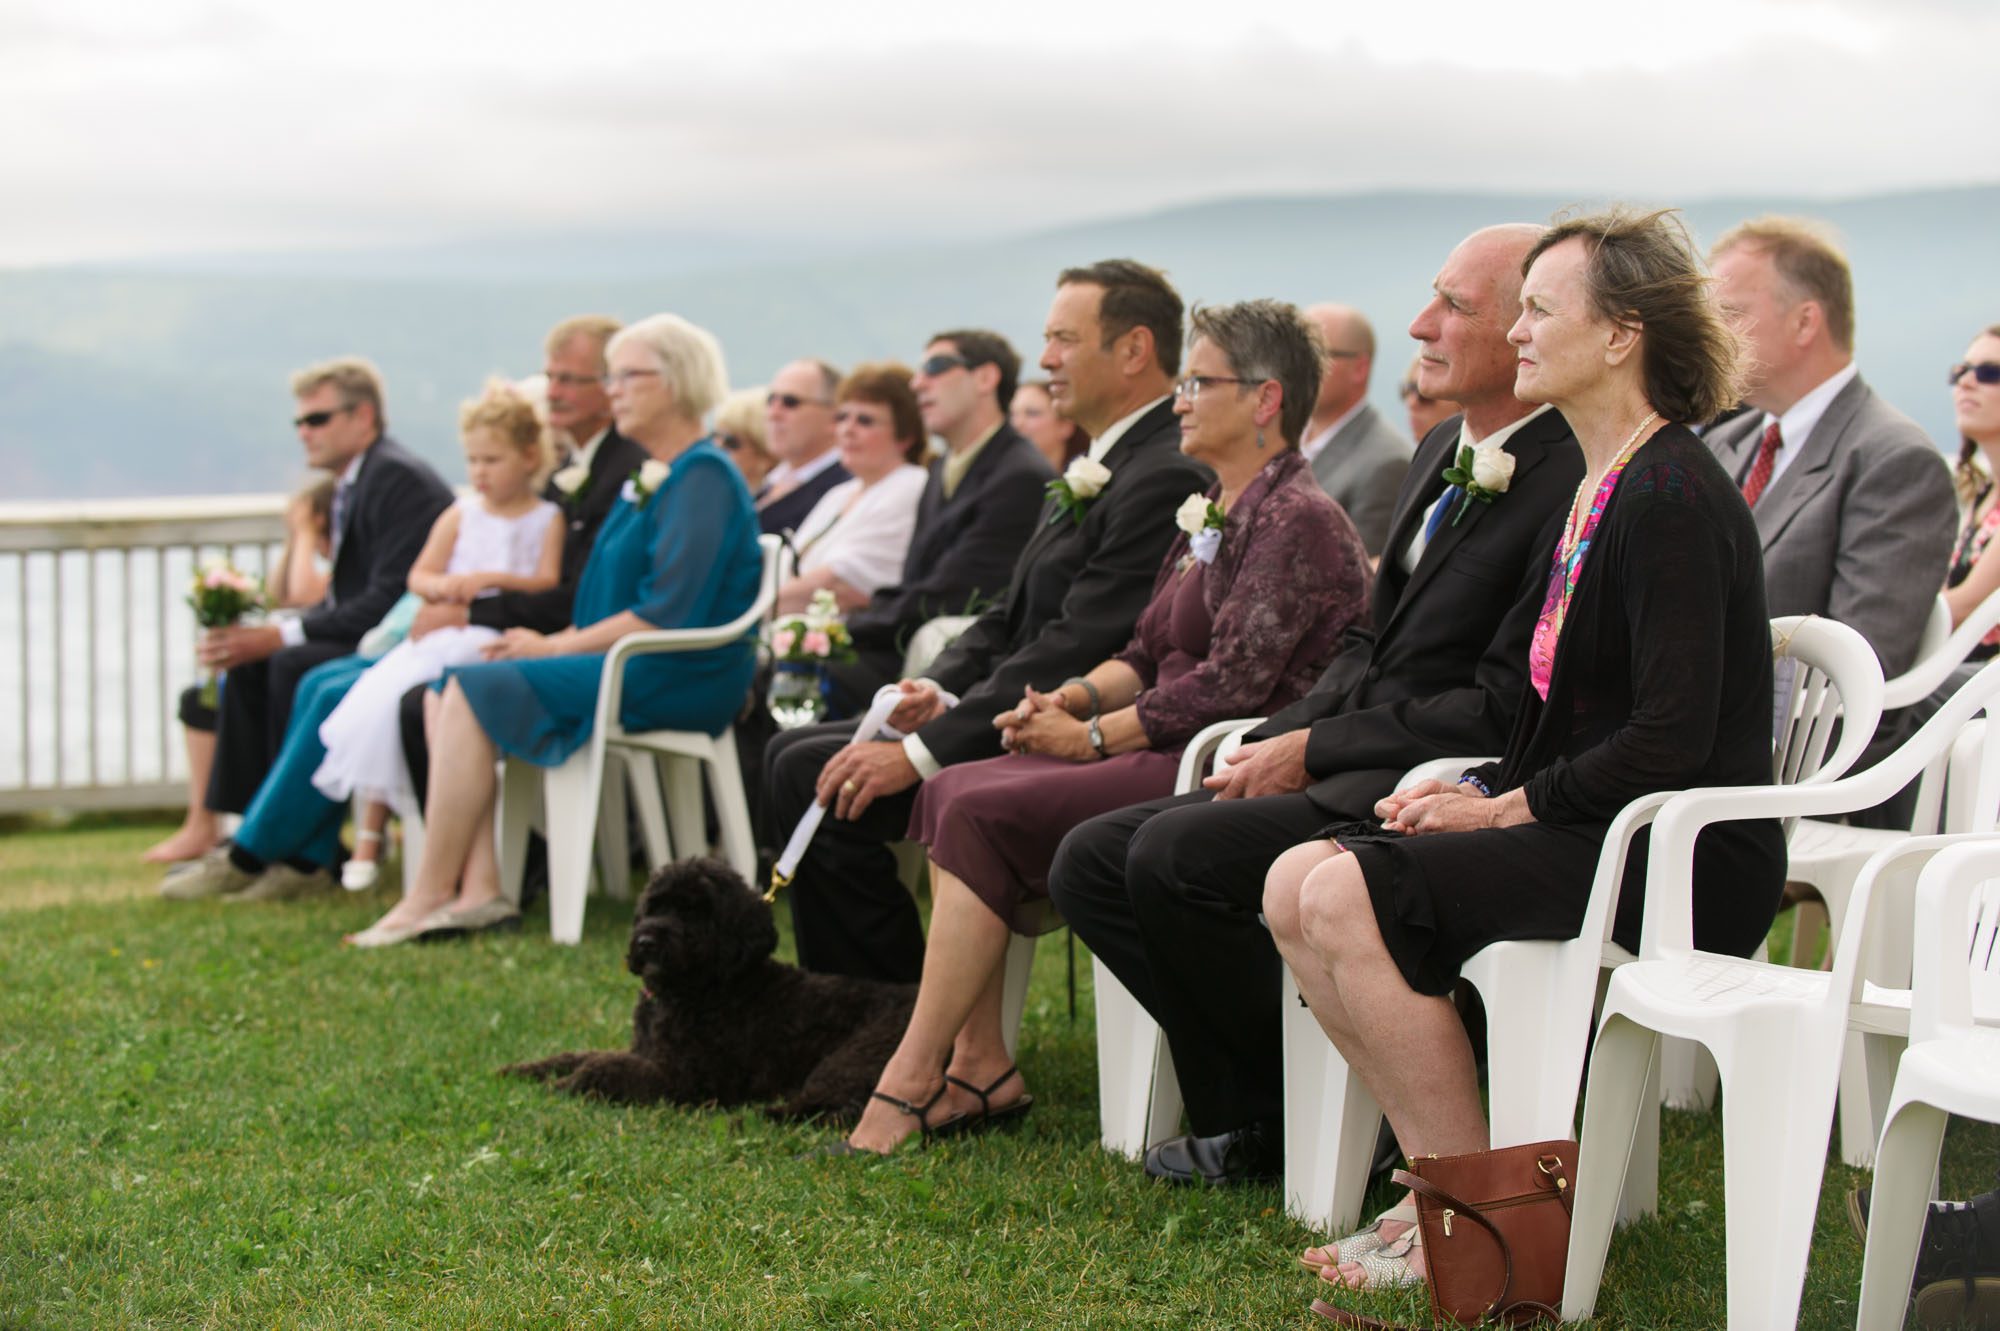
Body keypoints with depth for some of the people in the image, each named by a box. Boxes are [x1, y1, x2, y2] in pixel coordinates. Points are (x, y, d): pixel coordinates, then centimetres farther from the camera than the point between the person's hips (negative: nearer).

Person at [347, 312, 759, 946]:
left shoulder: (703, 477, -11)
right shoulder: (647, 478, 20)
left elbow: (668, 613, -20)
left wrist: (557, 646, -14)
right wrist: (553, 643, 3)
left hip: (675, 679, -10)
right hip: (620, 663, 10)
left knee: (478, 691, -21)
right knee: (449, 689, -5)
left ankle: (430, 893, -16)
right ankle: (478, 889, -16)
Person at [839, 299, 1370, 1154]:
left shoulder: (1298, 522, -12)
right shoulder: (1213, 513, 19)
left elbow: (1230, 684, -19)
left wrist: (1091, 736, -13)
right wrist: (1071, 699, 0)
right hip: (1173, 756, 10)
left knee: (986, 814, -21)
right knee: (953, 791, -5)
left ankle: (910, 1082, -15)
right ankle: (979, 1066, -6)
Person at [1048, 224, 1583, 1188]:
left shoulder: (1572, 484, -15)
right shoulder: (1442, 454, 17)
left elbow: (1502, 709, -19)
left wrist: (1313, 752, -14)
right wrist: (1276, 744, 3)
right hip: (1346, 775, 10)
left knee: (1176, 855, -25)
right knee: (1091, 862, 0)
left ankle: (1282, 1121, -4)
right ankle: (1241, 1113, 3)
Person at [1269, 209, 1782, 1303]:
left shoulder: (1674, 496, -15)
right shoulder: (1600, 485, 15)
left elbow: (1670, 739, -22)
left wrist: (1507, 809, -14)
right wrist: (1479, 791, 4)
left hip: (1678, 861, -10)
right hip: (1586, 830, 10)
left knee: (1349, 897, -23)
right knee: (1295, 885, -3)